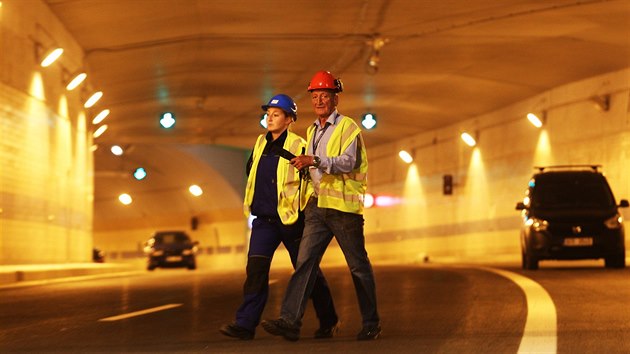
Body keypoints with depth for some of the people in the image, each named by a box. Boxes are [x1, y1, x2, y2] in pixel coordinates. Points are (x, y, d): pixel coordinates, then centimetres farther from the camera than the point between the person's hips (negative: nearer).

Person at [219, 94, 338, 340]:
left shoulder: (298, 147, -11)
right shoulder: (261, 143, 9)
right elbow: (251, 170, 26)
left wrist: (305, 213, -10)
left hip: (291, 220, -5)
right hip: (264, 219, 5)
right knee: (255, 269, -8)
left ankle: (328, 322, 21)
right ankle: (245, 324, -10)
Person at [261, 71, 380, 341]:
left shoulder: (347, 127, -5)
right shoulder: (312, 131, 18)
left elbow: (348, 162, -20)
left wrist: (314, 160, -28)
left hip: (343, 205, -6)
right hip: (317, 205, 6)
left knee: (358, 265, 4)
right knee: (305, 261, -8)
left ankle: (371, 323, 16)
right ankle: (290, 321, -17)